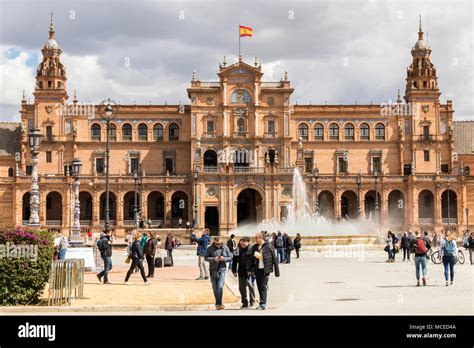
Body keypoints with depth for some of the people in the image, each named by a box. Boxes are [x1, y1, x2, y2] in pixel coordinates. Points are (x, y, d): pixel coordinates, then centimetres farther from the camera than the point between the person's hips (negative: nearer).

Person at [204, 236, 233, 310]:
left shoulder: (225, 248, 1)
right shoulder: (210, 248, -2)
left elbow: (230, 257, 5)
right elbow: (206, 257, -2)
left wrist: (224, 259, -15)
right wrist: (214, 259, -18)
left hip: (222, 270, -1)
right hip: (213, 270, 1)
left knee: (220, 287, -13)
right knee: (215, 288, 7)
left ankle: (218, 303, -5)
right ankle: (218, 303, 21)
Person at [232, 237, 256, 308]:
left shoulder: (251, 250, -6)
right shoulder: (238, 250, 6)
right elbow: (234, 261, 11)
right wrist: (234, 271, 7)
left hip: (249, 272, -4)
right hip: (241, 273, 5)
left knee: (250, 285, -7)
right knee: (242, 288, 8)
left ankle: (252, 301, 10)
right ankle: (244, 303, 18)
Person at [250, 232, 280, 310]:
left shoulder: (268, 246, -5)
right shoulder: (254, 247, 8)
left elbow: (274, 258, -2)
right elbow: (252, 259, 13)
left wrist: (277, 270, -2)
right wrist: (251, 270, 6)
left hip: (265, 269, -5)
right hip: (257, 270, 5)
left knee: (263, 286, -9)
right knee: (259, 287, 8)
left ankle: (263, 304, -9)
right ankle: (263, 303, 18)